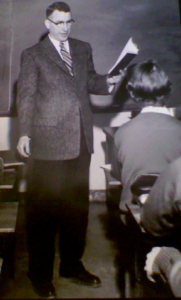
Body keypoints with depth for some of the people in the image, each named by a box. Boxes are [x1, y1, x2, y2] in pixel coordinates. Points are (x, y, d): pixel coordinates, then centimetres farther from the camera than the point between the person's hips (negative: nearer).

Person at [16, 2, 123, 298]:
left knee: (77, 204, 11)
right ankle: (40, 273, 18)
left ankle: (72, 264, 28)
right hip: (50, 141, -4)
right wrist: (24, 133, -10)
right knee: (44, 206, 2)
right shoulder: (33, 55, 4)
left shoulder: (83, 49, 17)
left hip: (81, 139, 5)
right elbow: (26, 96, -1)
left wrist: (107, 82, -3)